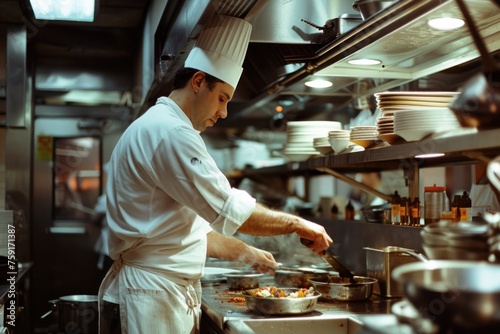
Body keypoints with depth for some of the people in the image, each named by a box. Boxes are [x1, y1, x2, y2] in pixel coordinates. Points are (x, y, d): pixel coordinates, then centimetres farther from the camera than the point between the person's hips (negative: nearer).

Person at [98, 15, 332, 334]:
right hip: (151, 296, -10)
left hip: (168, 292, 10)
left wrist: (243, 251, 18)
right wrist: (298, 223, -11)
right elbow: (229, 210, -23)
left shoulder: (157, 128, 17)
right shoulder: (168, 131, -18)